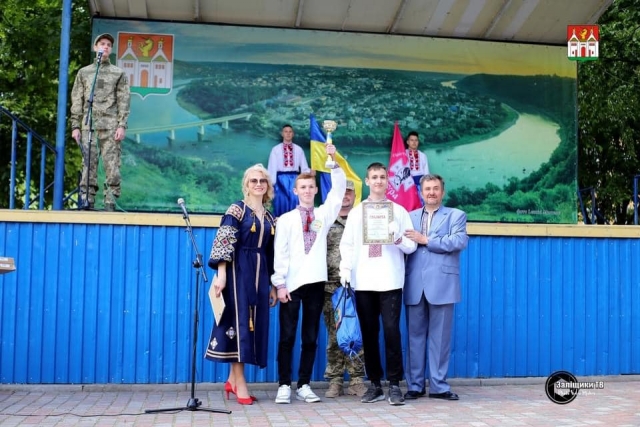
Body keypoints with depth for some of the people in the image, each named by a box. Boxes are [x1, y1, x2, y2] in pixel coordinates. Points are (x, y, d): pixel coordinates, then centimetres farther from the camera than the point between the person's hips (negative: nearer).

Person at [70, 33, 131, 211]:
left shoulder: (119, 73, 13)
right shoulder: (84, 72, 17)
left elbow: (124, 101, 6)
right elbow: (77, 101, 13)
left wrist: (122, 125, -6)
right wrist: (75, 126, 4)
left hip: (111, 125, -1)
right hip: (88, 124, 1)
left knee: (112, 165, -7)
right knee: (89, 164, -3)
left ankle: (110, 203, -6)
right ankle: (87, 202, -1)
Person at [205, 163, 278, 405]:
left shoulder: (270, 218, 16)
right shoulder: (236, 210, -3)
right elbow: (224, 243, -11)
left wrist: (272, 285, 17)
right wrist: (221, 275, -21)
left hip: (260, 274, 7)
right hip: (238, 272, -7)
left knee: (255, 324, 5)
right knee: (239, 322, -6)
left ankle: (233, 379, 14)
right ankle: (240, 382, -2)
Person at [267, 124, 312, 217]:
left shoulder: (298, 149, 9)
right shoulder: (276, 149, 5)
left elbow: (304, 167, 6)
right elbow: (272, 167, 1)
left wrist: (309, 173, -15)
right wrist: (271, 183, -7)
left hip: (294, 178, 1)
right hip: (281, 178, -1)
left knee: (294, 202, -1)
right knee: (281, 202, -1)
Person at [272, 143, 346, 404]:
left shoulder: (324, 214, 10)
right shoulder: (286, 219, 3)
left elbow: (339, 188, 1)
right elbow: (280, 254, -2)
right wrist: (280, 284, -9)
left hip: (316, 282, 2)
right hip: (291, 283, -2)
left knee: (310, 337, 6)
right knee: (287, 336, 1)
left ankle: (304, 385, 14)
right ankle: (284, 386, 8)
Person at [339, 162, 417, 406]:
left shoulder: (399, 211, 10)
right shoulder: (356, 212, 13)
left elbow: (411, 246, 8)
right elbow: (347, 245, 7)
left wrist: (398, 238, -12)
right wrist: (345, 269, -8)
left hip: (390, 281, -2)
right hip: (363, 281, 2)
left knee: (391, 330, -8)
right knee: (369, 332, 5)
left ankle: (394, 384, 0)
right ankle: (375, 384, 13)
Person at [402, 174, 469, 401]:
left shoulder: (456, 215, 8)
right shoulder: (410, 217, 17)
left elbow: (460, 241, -10)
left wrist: (426, 240, -10)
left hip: (441, 284, -2)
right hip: (415, 285, 2)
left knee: (440, 337, 2)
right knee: (415, 336, 6)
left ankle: (438, 386, 10)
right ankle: (415, 385, 13)